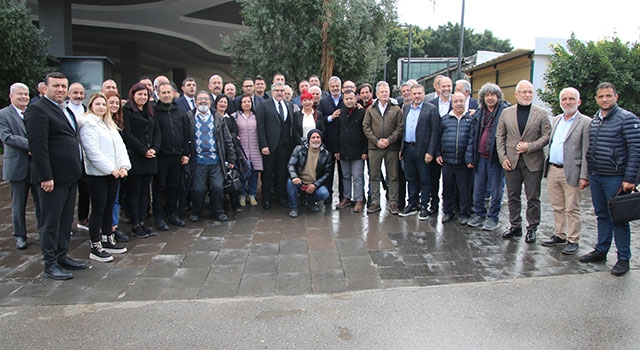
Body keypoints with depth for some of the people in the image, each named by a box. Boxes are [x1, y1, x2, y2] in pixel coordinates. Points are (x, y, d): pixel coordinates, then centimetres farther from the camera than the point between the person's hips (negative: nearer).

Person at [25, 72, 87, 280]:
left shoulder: (65, 110, 17)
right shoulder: (38, 110, -11)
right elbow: (37, 146, -18)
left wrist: (77, 169, 13)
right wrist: (46, 176, -22)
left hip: (69, 176, 9)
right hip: (52, 177, -9)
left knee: (65, 221, 15)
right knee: (51, 222, 1)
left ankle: (62, 257, 26)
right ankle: (50, 264, 11)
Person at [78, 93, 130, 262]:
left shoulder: (109, 124, 17)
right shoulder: (87, 124, -8)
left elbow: (120, 146, 11)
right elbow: (93, 151, -16)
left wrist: (123, 166, -3)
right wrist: (111, 169, -16)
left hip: (113, 173, 8)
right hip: (97, 174, -7)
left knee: (109, 208, 14)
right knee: (98, 210, -3)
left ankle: (108, 240, 25)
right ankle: (95, 247, 6)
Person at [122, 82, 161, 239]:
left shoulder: (150, 112, 18)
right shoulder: (127, 111, -3)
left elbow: (157, 132, 14)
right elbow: (127, 134, -11)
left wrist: (154, 149, -3)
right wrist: (143, 150, -13)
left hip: (150, 158, 6)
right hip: (134, 157, -6)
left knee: (144, 191, 9)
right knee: (134, 192, 0)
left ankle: (142, 222, 15)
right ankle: (135, 226, 6)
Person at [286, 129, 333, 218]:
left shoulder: (326, 154, 2)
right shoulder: (299, 149, 0)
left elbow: (327, 173, 1)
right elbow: (291, 164, -7)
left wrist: (315, 185, -13)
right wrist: (294, 177, -29)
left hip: (315, 185, 1)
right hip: (299, 182, 0)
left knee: (325, 194, -28)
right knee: (290, 182, -33)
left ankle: (311, 200, 10)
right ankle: (293, 207, -11)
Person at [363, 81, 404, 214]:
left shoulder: (396, 109, 7)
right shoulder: (370, 110, 11)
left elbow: (400, 127, 0)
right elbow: (366, 127, 4)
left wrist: (389, 140, -11)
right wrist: (376, 141, -8)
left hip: (391, 147, -1)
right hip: (374, 147, 1)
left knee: (393, 177, 2)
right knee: (374, 176, 5)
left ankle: (393, 203, 9)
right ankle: (375, 203, 13)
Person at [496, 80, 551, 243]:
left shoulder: (541, 113, 2)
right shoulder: (506, 112, 7)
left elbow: (547, 136, -1)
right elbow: (500, 136, 7)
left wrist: (529, 147, -15)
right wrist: (503, 157, -2)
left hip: (533, 162, -2)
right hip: (511, 162, 2)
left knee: (533, 198, 4)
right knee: (513, 196, 9)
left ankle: (532, 229, 16)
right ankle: (515, 226, 21)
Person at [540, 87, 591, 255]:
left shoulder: (585, 122, -6)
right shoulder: (556, 120, 14)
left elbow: (587, 152, -10)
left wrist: (584, 176, -13)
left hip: (570, 172, -6)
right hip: (552, 170, 6)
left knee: (572, 209, 2)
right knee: (557, 208, 14)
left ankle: (573, 241, 12)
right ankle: (559, 235, 26)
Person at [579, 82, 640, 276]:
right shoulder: (594, 121, 11)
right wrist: (587, 174, 15)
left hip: (615, 178, -6)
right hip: (595, 177, 6)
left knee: (618, 219, 1)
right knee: (602, 216, 16)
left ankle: (623, 259, 12)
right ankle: (601, 251, 27)